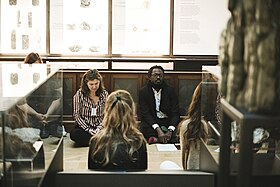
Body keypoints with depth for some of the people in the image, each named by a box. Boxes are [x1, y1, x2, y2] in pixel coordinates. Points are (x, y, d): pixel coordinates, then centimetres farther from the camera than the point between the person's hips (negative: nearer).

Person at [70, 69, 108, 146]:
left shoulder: (104, 94, 2)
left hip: (100, 126, 1)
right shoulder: (79, 94, -4)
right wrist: (89, 130, -16)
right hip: (84, 127, -1)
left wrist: (99, 129, -15)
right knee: (74, 134, -35)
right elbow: (76, 115, -6)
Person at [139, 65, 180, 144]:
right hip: (151, 123, -1)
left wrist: (170, 131, -21)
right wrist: (158, 130, -26)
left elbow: (175, 113, -1)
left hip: (168, 122, 1)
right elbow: (145, 114, -9)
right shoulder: (143, 91, 1)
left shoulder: (170, 90, 4)